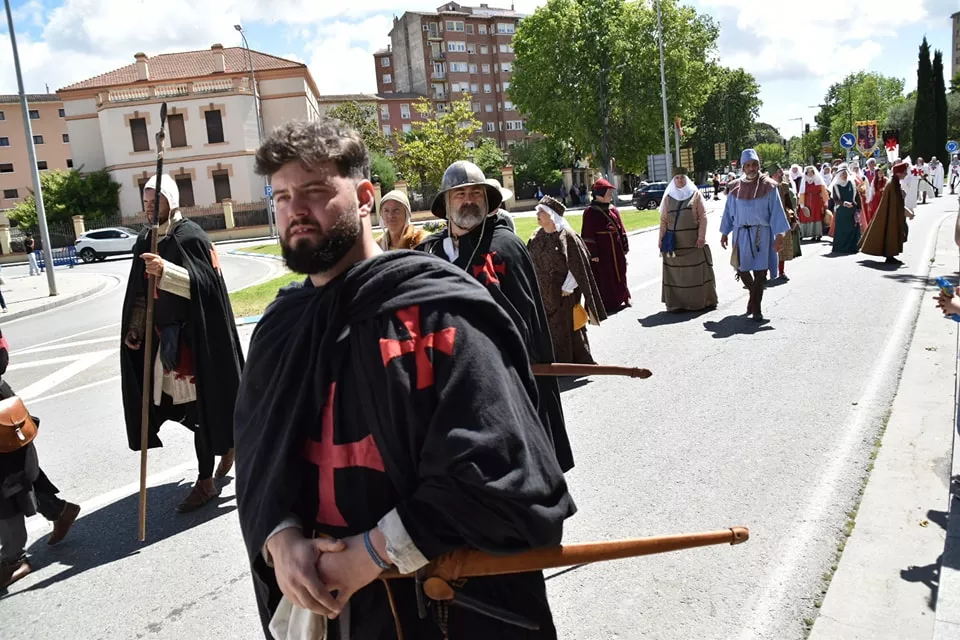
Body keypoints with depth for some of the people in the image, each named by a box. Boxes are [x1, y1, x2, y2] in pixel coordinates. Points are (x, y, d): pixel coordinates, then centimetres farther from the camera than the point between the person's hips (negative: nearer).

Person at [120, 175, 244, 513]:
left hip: (193, 333, -7)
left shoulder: (191, 235, -10)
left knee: (199, 404, -2)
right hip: (163, 333, 7)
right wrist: (135, 328, 7)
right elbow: (140, 291, 15)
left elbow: (208, 282, -20)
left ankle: (205, 481, 8)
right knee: (179, 403, 11)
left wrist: (167, 271, -32)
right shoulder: (145, 241, 11)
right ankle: (229, 441, 34)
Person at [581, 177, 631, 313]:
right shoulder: (590, 212, -11)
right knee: (603, 279, 0)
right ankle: (605, 305, 7)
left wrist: (625, 247, 11)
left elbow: (621, 230, 14)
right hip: (601, 253, -7)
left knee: (619, 276, 15)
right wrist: (593, 254, -15)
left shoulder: (613, 210, 9)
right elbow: (588, 235, -13)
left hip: (616, 252, 7)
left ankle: (620, 300, 30)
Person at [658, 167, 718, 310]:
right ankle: (677, 302, 9)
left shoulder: (695, 195, 4)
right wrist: (661, 239, 2)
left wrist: (701, 237, -10)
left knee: (698, 271, 1)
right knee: (676, 273, 3)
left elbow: (703, 217, -1)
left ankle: (703, 300, 11)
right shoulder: (668, 197, 10)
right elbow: (663, 220, 9)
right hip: (674, 242, 2)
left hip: (693, 241, -2)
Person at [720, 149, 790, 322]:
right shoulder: (736, 187, 6)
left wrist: (779, 234, -13)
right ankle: (755, 294, 36)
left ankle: (756, 308, 6)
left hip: (761, 234, -3)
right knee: (742, 269, 9)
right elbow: (729, 211, 12)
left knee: (759, 271, -3)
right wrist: (725, 233, 10)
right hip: (741, 234, 3)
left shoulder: (768, 186, -2)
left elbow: (777, 211, -5)